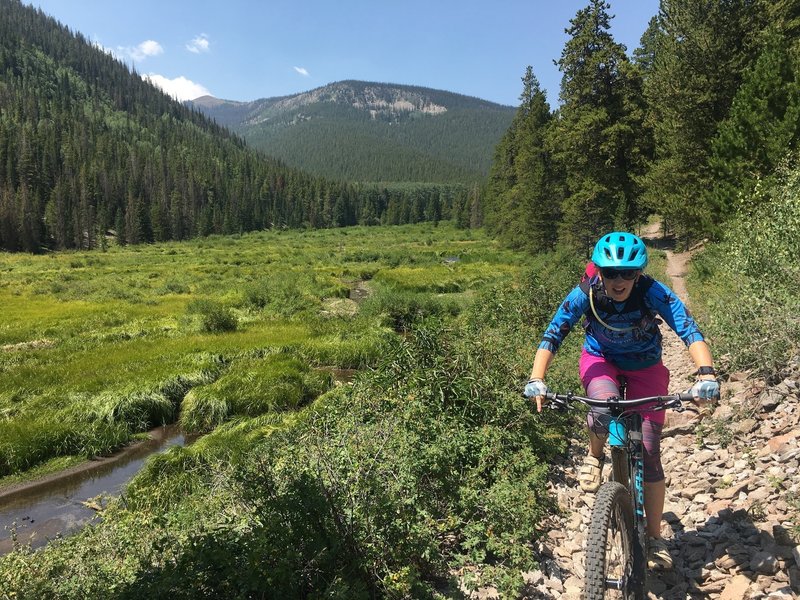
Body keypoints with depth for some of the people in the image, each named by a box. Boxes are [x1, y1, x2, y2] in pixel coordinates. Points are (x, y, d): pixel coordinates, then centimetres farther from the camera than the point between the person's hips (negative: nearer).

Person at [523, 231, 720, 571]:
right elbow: (552, 336, -29)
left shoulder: (654, 293, -28)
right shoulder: (584, 295, -27)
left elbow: (690, 331, -35)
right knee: (604, 406, -36)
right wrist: (536, 380, -43)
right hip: (600, 359, 0)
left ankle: (655, 539, 13)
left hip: (645, 367, 0)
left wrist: (706, 374, -53)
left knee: (649, 453, -5)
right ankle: (595, 457, 0)